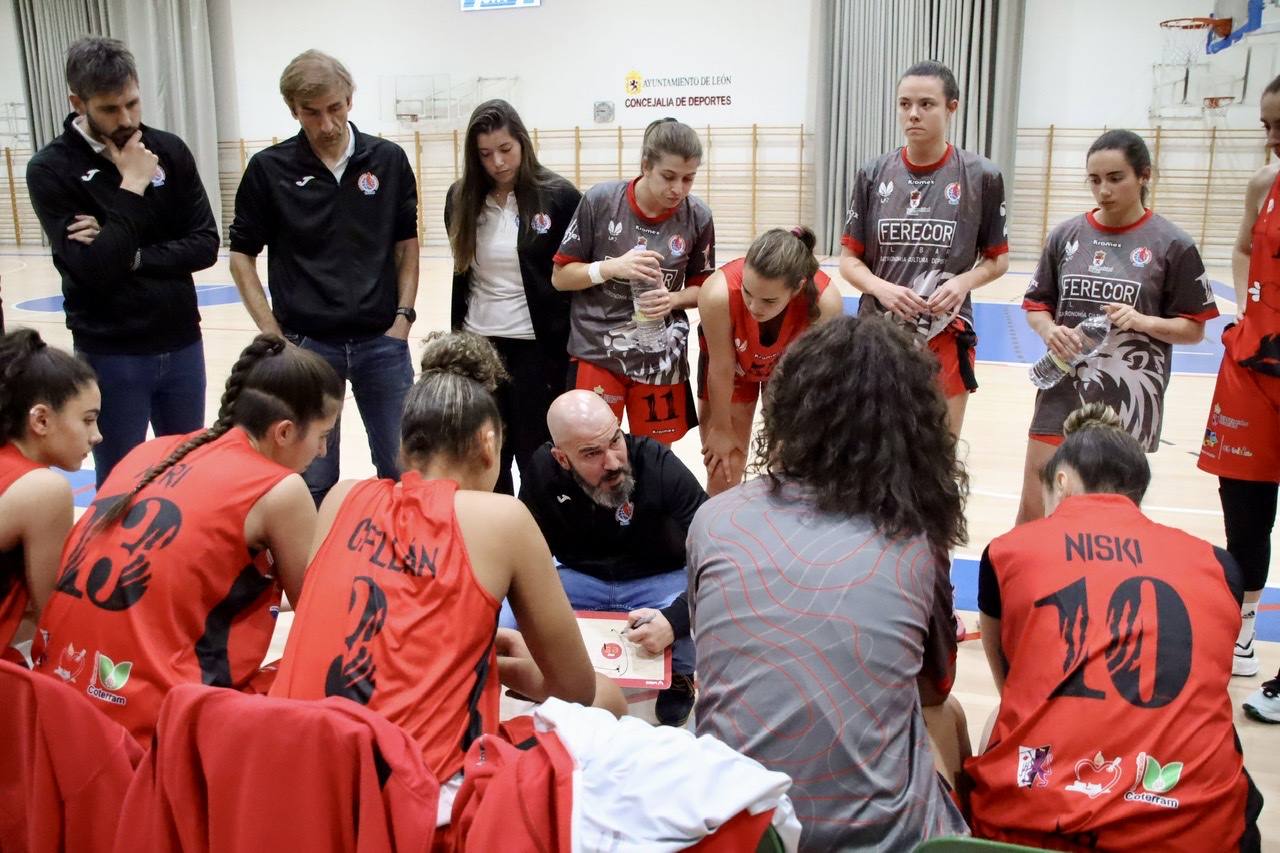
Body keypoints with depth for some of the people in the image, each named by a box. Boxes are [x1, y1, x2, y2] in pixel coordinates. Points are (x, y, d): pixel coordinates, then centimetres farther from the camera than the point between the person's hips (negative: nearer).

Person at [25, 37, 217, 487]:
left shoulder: (169, 151, 2)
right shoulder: (51, 168, -8)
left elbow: (205, 245, -2)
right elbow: (94, 268, -18)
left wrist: (133, 255, -15)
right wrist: (131, 187, -17)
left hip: (182, 346, 3)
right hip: (110, 356, -3)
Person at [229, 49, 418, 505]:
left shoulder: (389, 160, 0)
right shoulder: (269, 168, -3)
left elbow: (406, 243, 8)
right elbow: (242, 255, 2)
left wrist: (403, 315, -1)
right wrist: (273, 334, -4)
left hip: (381, 341, 1)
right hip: (306, 343, -1)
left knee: (401, 470, 9)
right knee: (313, 480, 8)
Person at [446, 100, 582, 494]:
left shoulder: (559, 196, -9)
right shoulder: (462, 198, 3)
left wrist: (572, 339, -6)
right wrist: (457, 334, 16)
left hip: (538, 346, -4)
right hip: (477, 344, 4)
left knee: (536, 456, 6)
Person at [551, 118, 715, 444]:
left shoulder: (697, 216, -6)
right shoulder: (600, 200, -10)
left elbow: (701, 288, 7)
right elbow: (560, 276, -3)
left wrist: (673, 299, -15)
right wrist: (613, 267, -20)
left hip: (661, 359, 2)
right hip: (597, 353, -1)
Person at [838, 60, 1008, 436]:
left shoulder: (980, 176, -3)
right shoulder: (873, 174, 1)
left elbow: (998, 259, 5)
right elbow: (849, 259, 4)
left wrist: (963, 282, -15)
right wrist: (882, 288, -15)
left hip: (946, 336, -1)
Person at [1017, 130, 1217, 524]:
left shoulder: (1171, 244, -4)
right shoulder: (1066, 235, 3)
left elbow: (1194, 329, 0)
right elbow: (1036, 306, 11)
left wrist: (1142, 321, -18)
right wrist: (1050, 330, -11)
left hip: (1130, 399, -2)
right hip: (1063, 391, 2)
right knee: (1032, 511, 3)